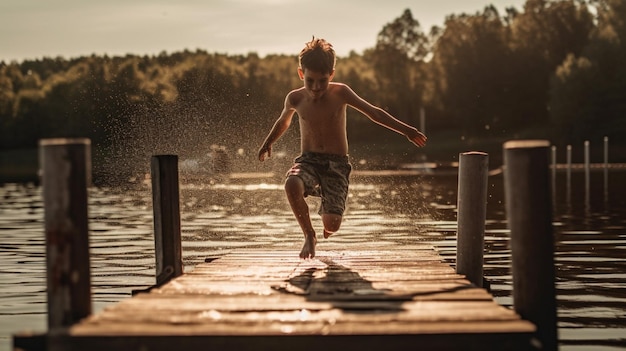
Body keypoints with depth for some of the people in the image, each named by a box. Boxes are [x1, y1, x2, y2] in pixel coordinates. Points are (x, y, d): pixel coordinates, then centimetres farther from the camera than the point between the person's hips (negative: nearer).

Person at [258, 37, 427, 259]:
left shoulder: (340, 93, -4)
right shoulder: (295, 99, 1)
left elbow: (373, 112, 2)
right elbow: (283, 122, 24)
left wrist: (405, 129, -3)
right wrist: (268, 144, 39)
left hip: (336, 164, -1)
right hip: (308, 160, 1)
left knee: (332, 223, -17)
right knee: (292, 185, -36)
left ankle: (326, 226, 26)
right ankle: (309, 236, -10)